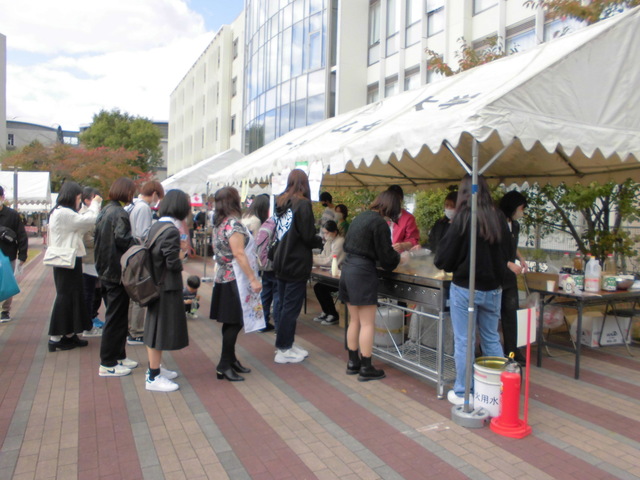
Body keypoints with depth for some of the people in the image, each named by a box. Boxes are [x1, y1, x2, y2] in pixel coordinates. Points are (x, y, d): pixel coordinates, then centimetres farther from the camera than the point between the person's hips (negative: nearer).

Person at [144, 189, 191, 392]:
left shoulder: (156, 226, 7)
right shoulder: (171, 230, -21)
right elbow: (173, 262, -22)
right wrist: (181, 256, -4)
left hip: (156, 284, 9)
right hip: (167, 287, -9)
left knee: (156, 327, 19)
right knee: (161, 329, 1)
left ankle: (155, 368, 34)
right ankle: (153, 378, 12)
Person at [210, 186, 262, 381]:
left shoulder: (219, 224, 11)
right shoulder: (234, 223, -16)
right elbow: (239, 254, -21)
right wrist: (253, 279, -22)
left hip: (223, 277, 9)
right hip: (234, 279, -9)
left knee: (231, 322, 15)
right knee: (234, 323, -3)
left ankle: (231, 360, 24)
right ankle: (224, 366, 3)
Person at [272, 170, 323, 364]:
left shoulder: (281, 204, 8)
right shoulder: (303, 204, -14)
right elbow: (308, 237, -17)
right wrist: (320, 241, 5)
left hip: (281, 263, 8)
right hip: (297, 264, -8)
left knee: (283, 305, 14)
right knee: (291, 307, 0)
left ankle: (286, 344, 25)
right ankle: (283, 350, 7)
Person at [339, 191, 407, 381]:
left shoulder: (360, 217, 12)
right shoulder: (379, 223, -12)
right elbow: (386, 257, -11)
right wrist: (400, 258, 10)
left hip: (347, 268, 9)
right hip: (363, 272, -9)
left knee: (354, 320, 16)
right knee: (367, 323, 1)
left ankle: (353, 362, 25)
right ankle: (366, 368, 8)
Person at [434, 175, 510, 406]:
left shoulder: (464, 217, -13)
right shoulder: (498, 218, 1)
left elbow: (445, 256, -11)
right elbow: (506, 253, 13)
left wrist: (445, 265, 9)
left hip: (466, 289, -5)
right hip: (493, 289, 5)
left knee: (464, 342, 5)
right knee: (492, 340, 18)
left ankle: (462, 393, 16)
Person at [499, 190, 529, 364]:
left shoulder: (515, 225, 9)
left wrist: (521, 258, 7)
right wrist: (509, 264, -22)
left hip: (509, 277, 7)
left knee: (510, 313, 11)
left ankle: (512, 351, 21)